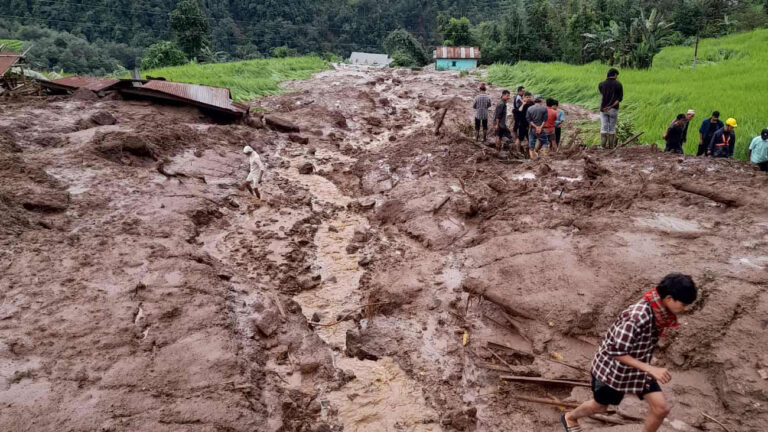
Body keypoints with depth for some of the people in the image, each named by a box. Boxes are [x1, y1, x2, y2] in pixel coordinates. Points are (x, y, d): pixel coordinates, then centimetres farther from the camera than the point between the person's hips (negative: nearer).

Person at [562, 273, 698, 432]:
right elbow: (616, 352, -33)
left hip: (638, 367, 6)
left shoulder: (660, 312, -11)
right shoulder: (638, 316, -37)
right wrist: (651, 369, -33)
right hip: (612, 368, -6)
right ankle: (570, 417, 48)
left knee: (661, 408, -1)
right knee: (599, 406, 18)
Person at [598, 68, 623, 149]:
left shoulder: (601, 84, 0)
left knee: (604, 127, 4)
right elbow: (620, 98, -10)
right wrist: (611, 106, -16)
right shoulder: (618, 85, -4)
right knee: (612, 127, 8)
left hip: (603, 109, 1)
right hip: (614, 109, -1)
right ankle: (611, 145, 11)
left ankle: (603, 144, -5)